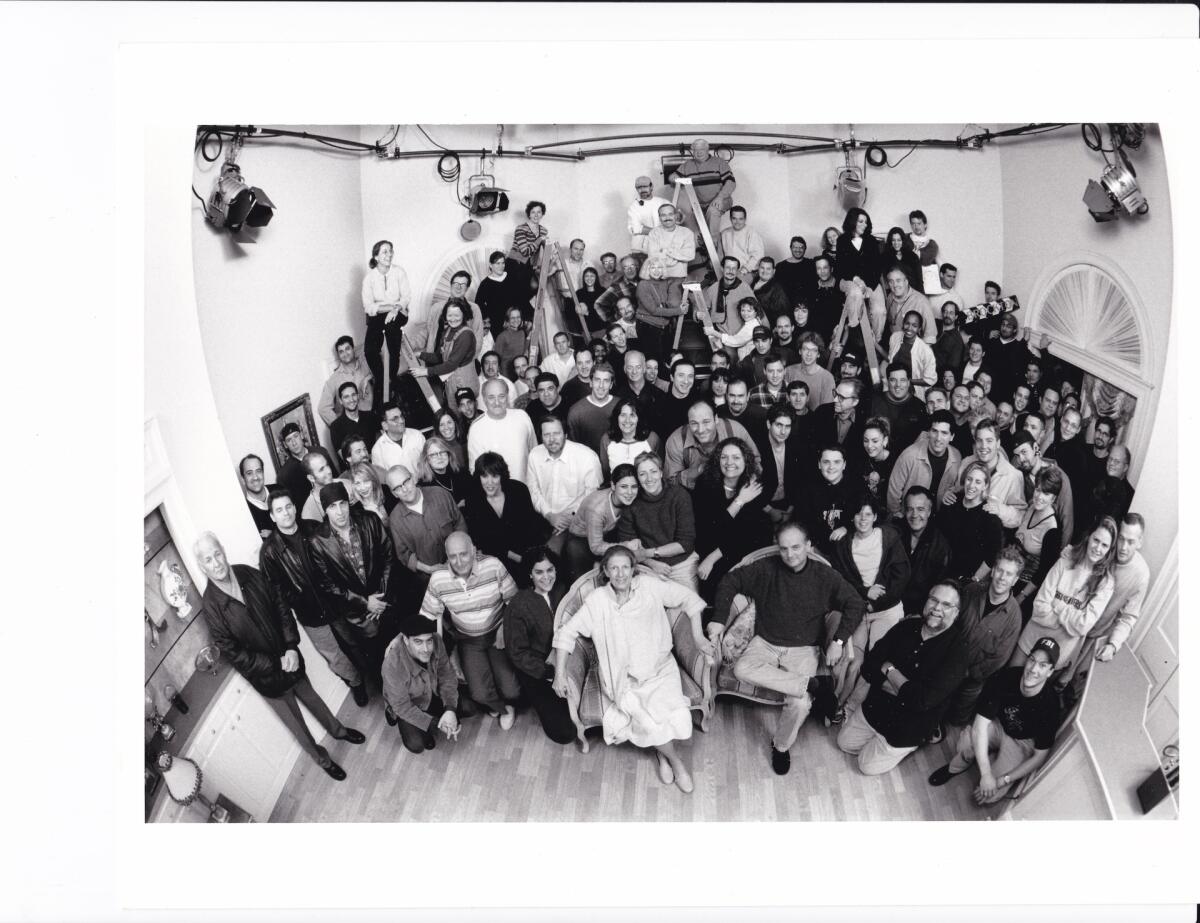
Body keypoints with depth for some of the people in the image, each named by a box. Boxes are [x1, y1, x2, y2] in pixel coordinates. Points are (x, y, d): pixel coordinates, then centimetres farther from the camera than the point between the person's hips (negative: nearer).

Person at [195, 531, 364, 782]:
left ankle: (337, 730, 53)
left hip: (287, 656, 3)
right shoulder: (211, 606, -23)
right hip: (264, 674, -3)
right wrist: (276, 665, -18)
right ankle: (322, 759, 40)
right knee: (295, 722, 16)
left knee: (311, 696, 26)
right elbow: (232, 652, -18)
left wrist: (291, 647, -15)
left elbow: (280, 606, -5)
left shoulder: (247, 573, -13)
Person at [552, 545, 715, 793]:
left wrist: (698, 637, -2)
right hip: (623, 677, -1)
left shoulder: (648, 586, -3)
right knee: (646, 716, -25)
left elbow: (688, 598, 4)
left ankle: (663, 752, 7)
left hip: (659, 668, 1)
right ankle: (675, 760, 4)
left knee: (673, 712, -26)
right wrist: (560, 674, -3)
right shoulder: (596, 600, -4)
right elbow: (566, 633, 1)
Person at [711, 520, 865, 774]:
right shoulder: (766, 568, -5)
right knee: (742, 669, -31)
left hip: (804, 649, -1)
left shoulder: (825, 576, -5)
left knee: (799, 704, -23)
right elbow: (730, 581, 3)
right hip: (766, 643, 1)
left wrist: (838, 640, -14)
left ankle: (781, 745, 9)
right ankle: (812, 685, -23)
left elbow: (856, 605, -3)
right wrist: (719, 619, -7)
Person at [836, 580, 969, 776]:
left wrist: (889, 669, -20)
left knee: (868, 766, 7)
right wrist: (906, 689, -25)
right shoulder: (907, 627, -8)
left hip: (909, 726, -6)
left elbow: (923, 700, -33)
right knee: (844, 742, 17)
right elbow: (868, 667, -11)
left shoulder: (955, 651, -25)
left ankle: (918, 740, 22)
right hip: (876, 706, 6)